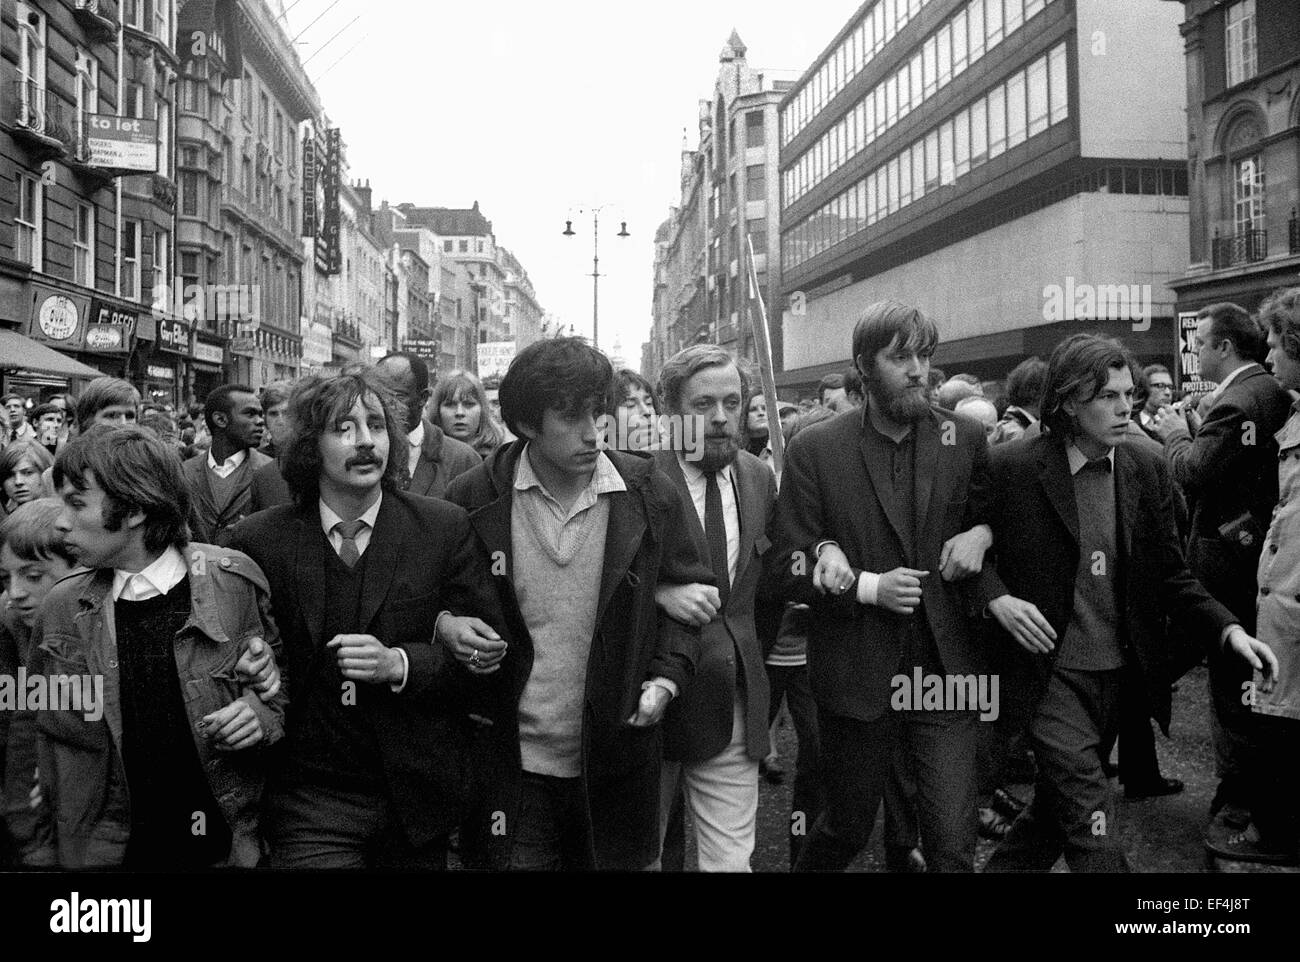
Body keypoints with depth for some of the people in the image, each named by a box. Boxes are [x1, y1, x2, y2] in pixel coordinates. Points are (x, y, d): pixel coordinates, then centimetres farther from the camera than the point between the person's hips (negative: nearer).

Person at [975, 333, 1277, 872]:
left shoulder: (1148, 472, 2)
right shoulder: (1013, 468, -11)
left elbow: (1171, 576, 6)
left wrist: (1228, 629, -9)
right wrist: (996, 598, -18)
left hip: (1121, 674, 5)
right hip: (1050, 674, -5)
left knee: (1054, 810, 18)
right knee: (1093, 834, -9)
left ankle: (1005, 866, 41)